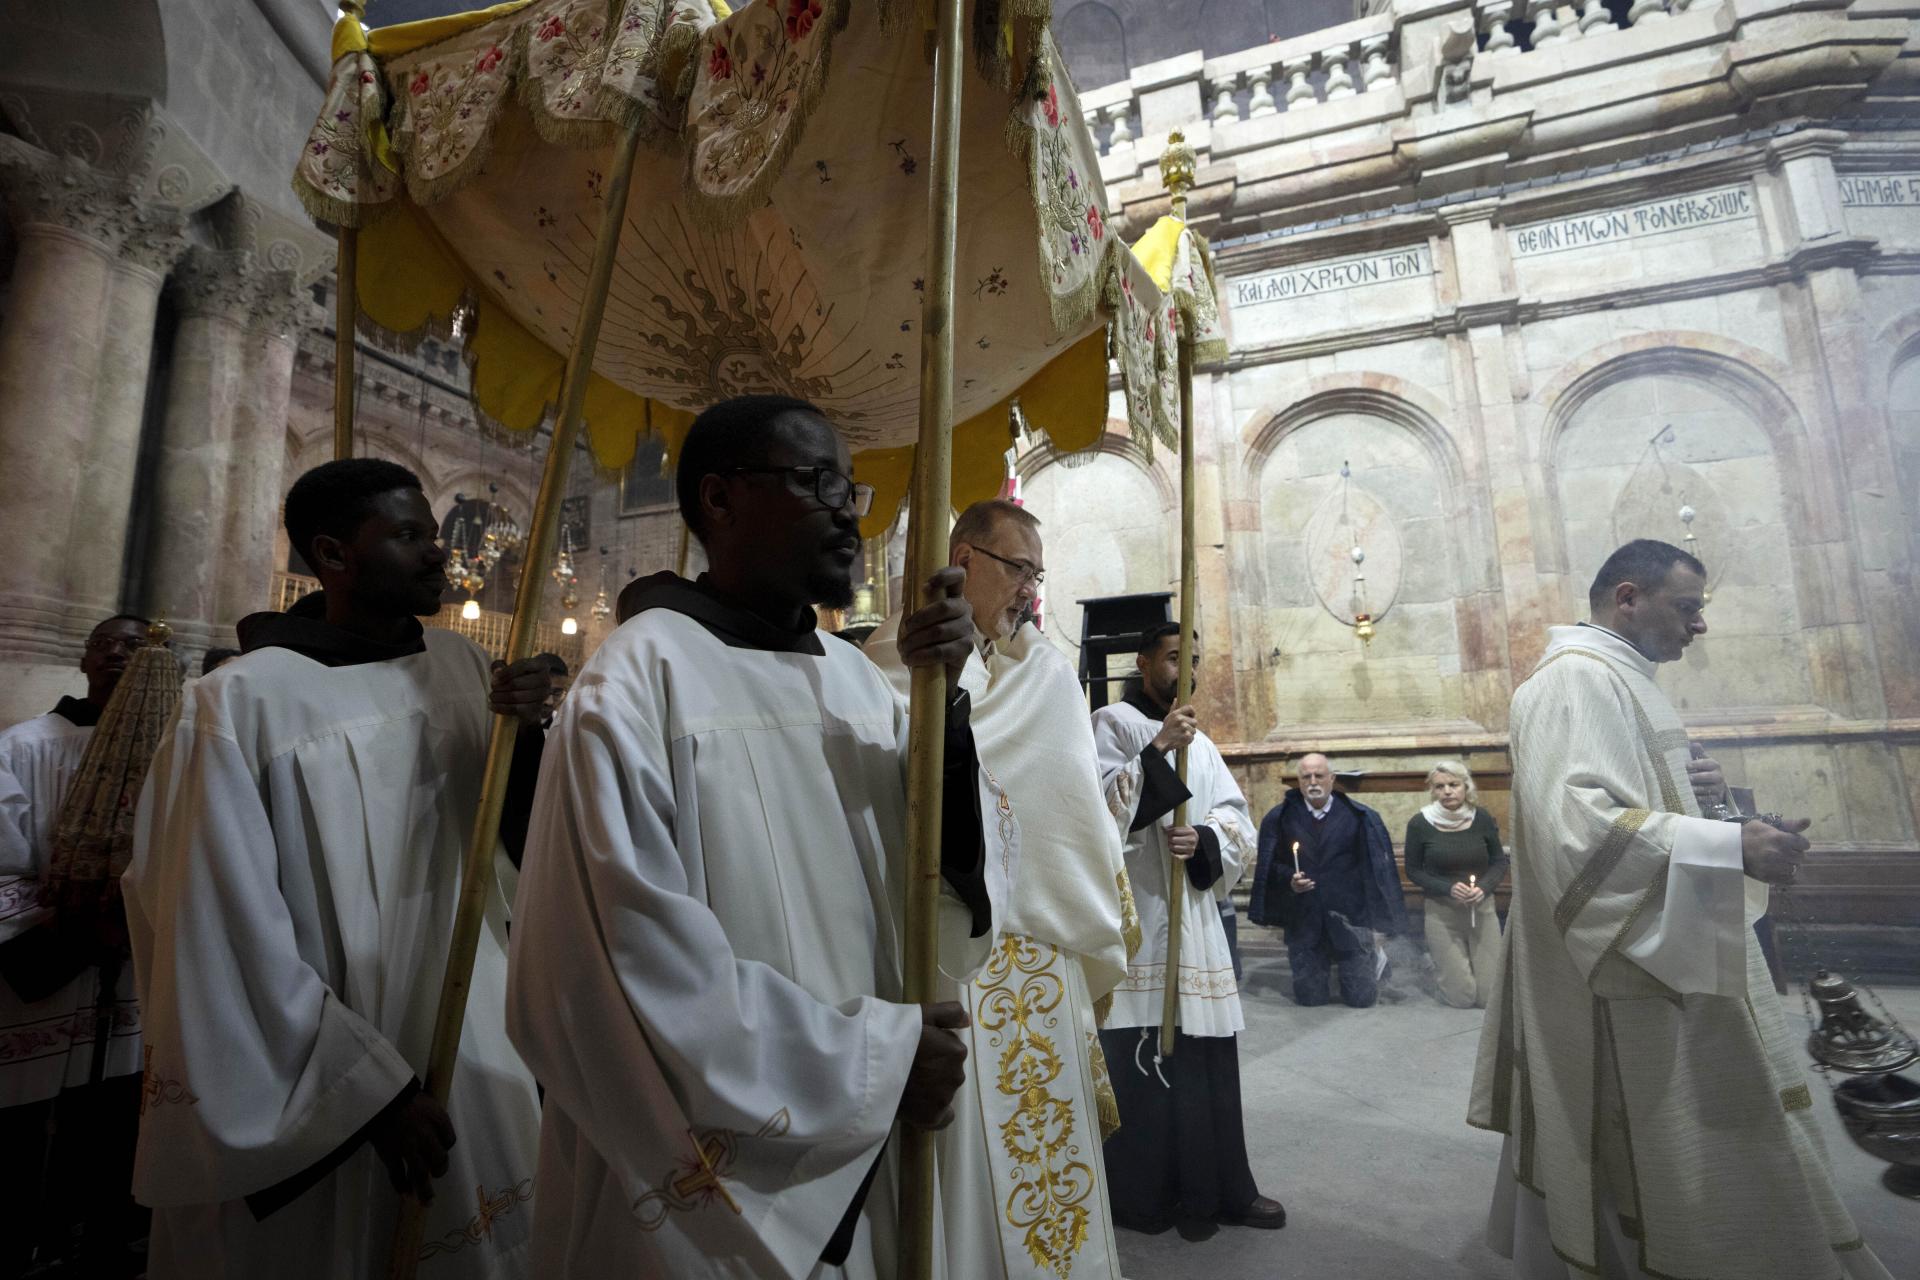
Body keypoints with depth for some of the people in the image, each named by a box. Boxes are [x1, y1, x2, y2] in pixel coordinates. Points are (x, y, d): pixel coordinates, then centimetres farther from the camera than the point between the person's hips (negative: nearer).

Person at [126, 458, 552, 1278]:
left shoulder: (463, 666, 0)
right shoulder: (242, 701, -14)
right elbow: (237, 930, -13)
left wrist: (527, 743, -14)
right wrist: (373, 1088, -13)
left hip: (473, 1047, 5)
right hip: (308, 1081, -4)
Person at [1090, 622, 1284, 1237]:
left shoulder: (1199, 740, 19)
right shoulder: (1111, 723, -1)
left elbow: (1237, 818, 11)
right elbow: (1099, 808, -14)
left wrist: (1203, 839, -10)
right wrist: (1158, 748, -17)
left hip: (1193, 911, 6)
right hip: (1133, 911, -6)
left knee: (1205, 1050, 8)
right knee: (1143, 1053, -3)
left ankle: (1215, 1187, 22)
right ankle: (1145, 1192, 12)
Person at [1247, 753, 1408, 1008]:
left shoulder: (1360, 817, -2)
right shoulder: (1279, 817, 0)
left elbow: (1377, 868, 0)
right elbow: (1268, 866, 6)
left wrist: (1378, 921, -2)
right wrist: (1289, 879, -14)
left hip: (1350, 919, -1)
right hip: (1303, 922, 1)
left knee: (1361, 999, 3)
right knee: (1309, 998, 6)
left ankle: (1374, 961, 36)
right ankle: (1322, 965, 40)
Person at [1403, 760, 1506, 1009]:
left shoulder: (1482, 818, -7)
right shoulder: (1419, 824, -12)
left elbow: (1500, 862, 4)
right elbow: (1413, 870, -3)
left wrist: (1483, 888, -14)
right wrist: (1448, 888, -18)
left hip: (1483, 909, 2)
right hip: (1441, 911, -2)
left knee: (1488, 997, 4)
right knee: (1462, 998, -1)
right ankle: (1441, 958, 28)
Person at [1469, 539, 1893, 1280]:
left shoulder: (1612, 680, 16)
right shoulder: (1576, 679, -18)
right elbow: (1577, 821, -30)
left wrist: (1687, 791, 6)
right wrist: (1733, 847, -30)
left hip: (1653, 954, 11)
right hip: (1624, 972, -11)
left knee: (1624, 1154, 20)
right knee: (1653, 1159, 0)